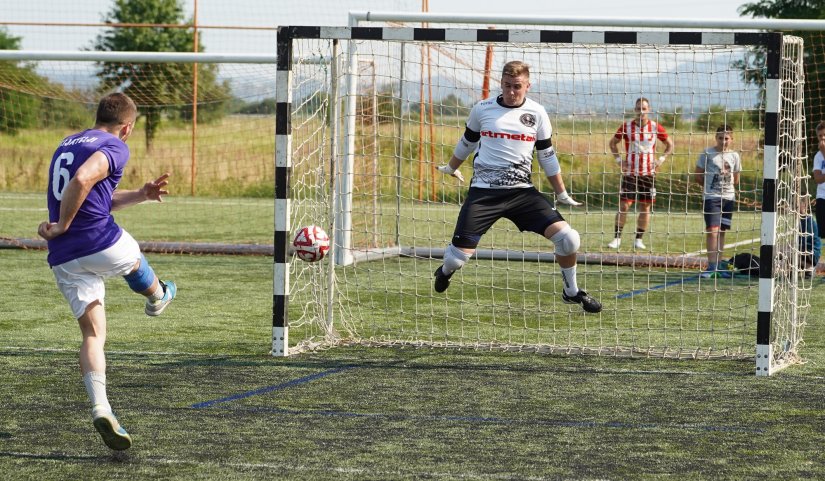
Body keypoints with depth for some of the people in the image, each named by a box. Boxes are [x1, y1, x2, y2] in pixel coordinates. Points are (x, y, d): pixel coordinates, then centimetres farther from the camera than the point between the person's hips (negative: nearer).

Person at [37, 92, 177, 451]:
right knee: (133, 259, 31)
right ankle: (157, 297, 60)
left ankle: (100, 407, -12)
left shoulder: (66, 145, 21)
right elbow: (82, 180, -25)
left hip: (64, 259, 6)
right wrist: (62, 227, -14)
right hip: (104, 245, -6)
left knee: (93, 335, 4)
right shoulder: (114, 147, -5)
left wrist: (140, 195, 25)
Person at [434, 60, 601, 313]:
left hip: (522, 191, 1)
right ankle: (445, 272, 31)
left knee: (567, 237, -14)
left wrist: (562, 195, 14)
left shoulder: (537, 113, 3)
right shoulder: (482, 109, 2)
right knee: (460, 253, -9)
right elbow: (467, 142, 20)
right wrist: (451, 168, 35)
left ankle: (572, 292, 11)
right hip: (483, 192, -1)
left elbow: (547, 156, 13)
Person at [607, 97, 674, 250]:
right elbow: (613, 142, 12)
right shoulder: (626, 126, -1)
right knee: (624, 205, -8)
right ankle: (617, 238, -2)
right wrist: (618, 159, 0)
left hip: (648, 173, 1)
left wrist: (661, 159, 1)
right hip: (629, 172, -1)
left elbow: (670, 144, 13)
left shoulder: (656, 127, 0)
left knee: (645, 207, 4)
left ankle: (639, 239, 13)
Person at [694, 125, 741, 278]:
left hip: (728, 198, 4)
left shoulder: (734, 156, 8)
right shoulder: (707, 153, -3)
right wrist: (709, 186, 3)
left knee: (722, 231, 8)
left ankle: (717, 266, 13)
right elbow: (698, 175, 1)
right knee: (713, 230, -13)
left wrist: (728, 187, 8)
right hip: (711, 197, -4)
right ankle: (711, 266, -15)